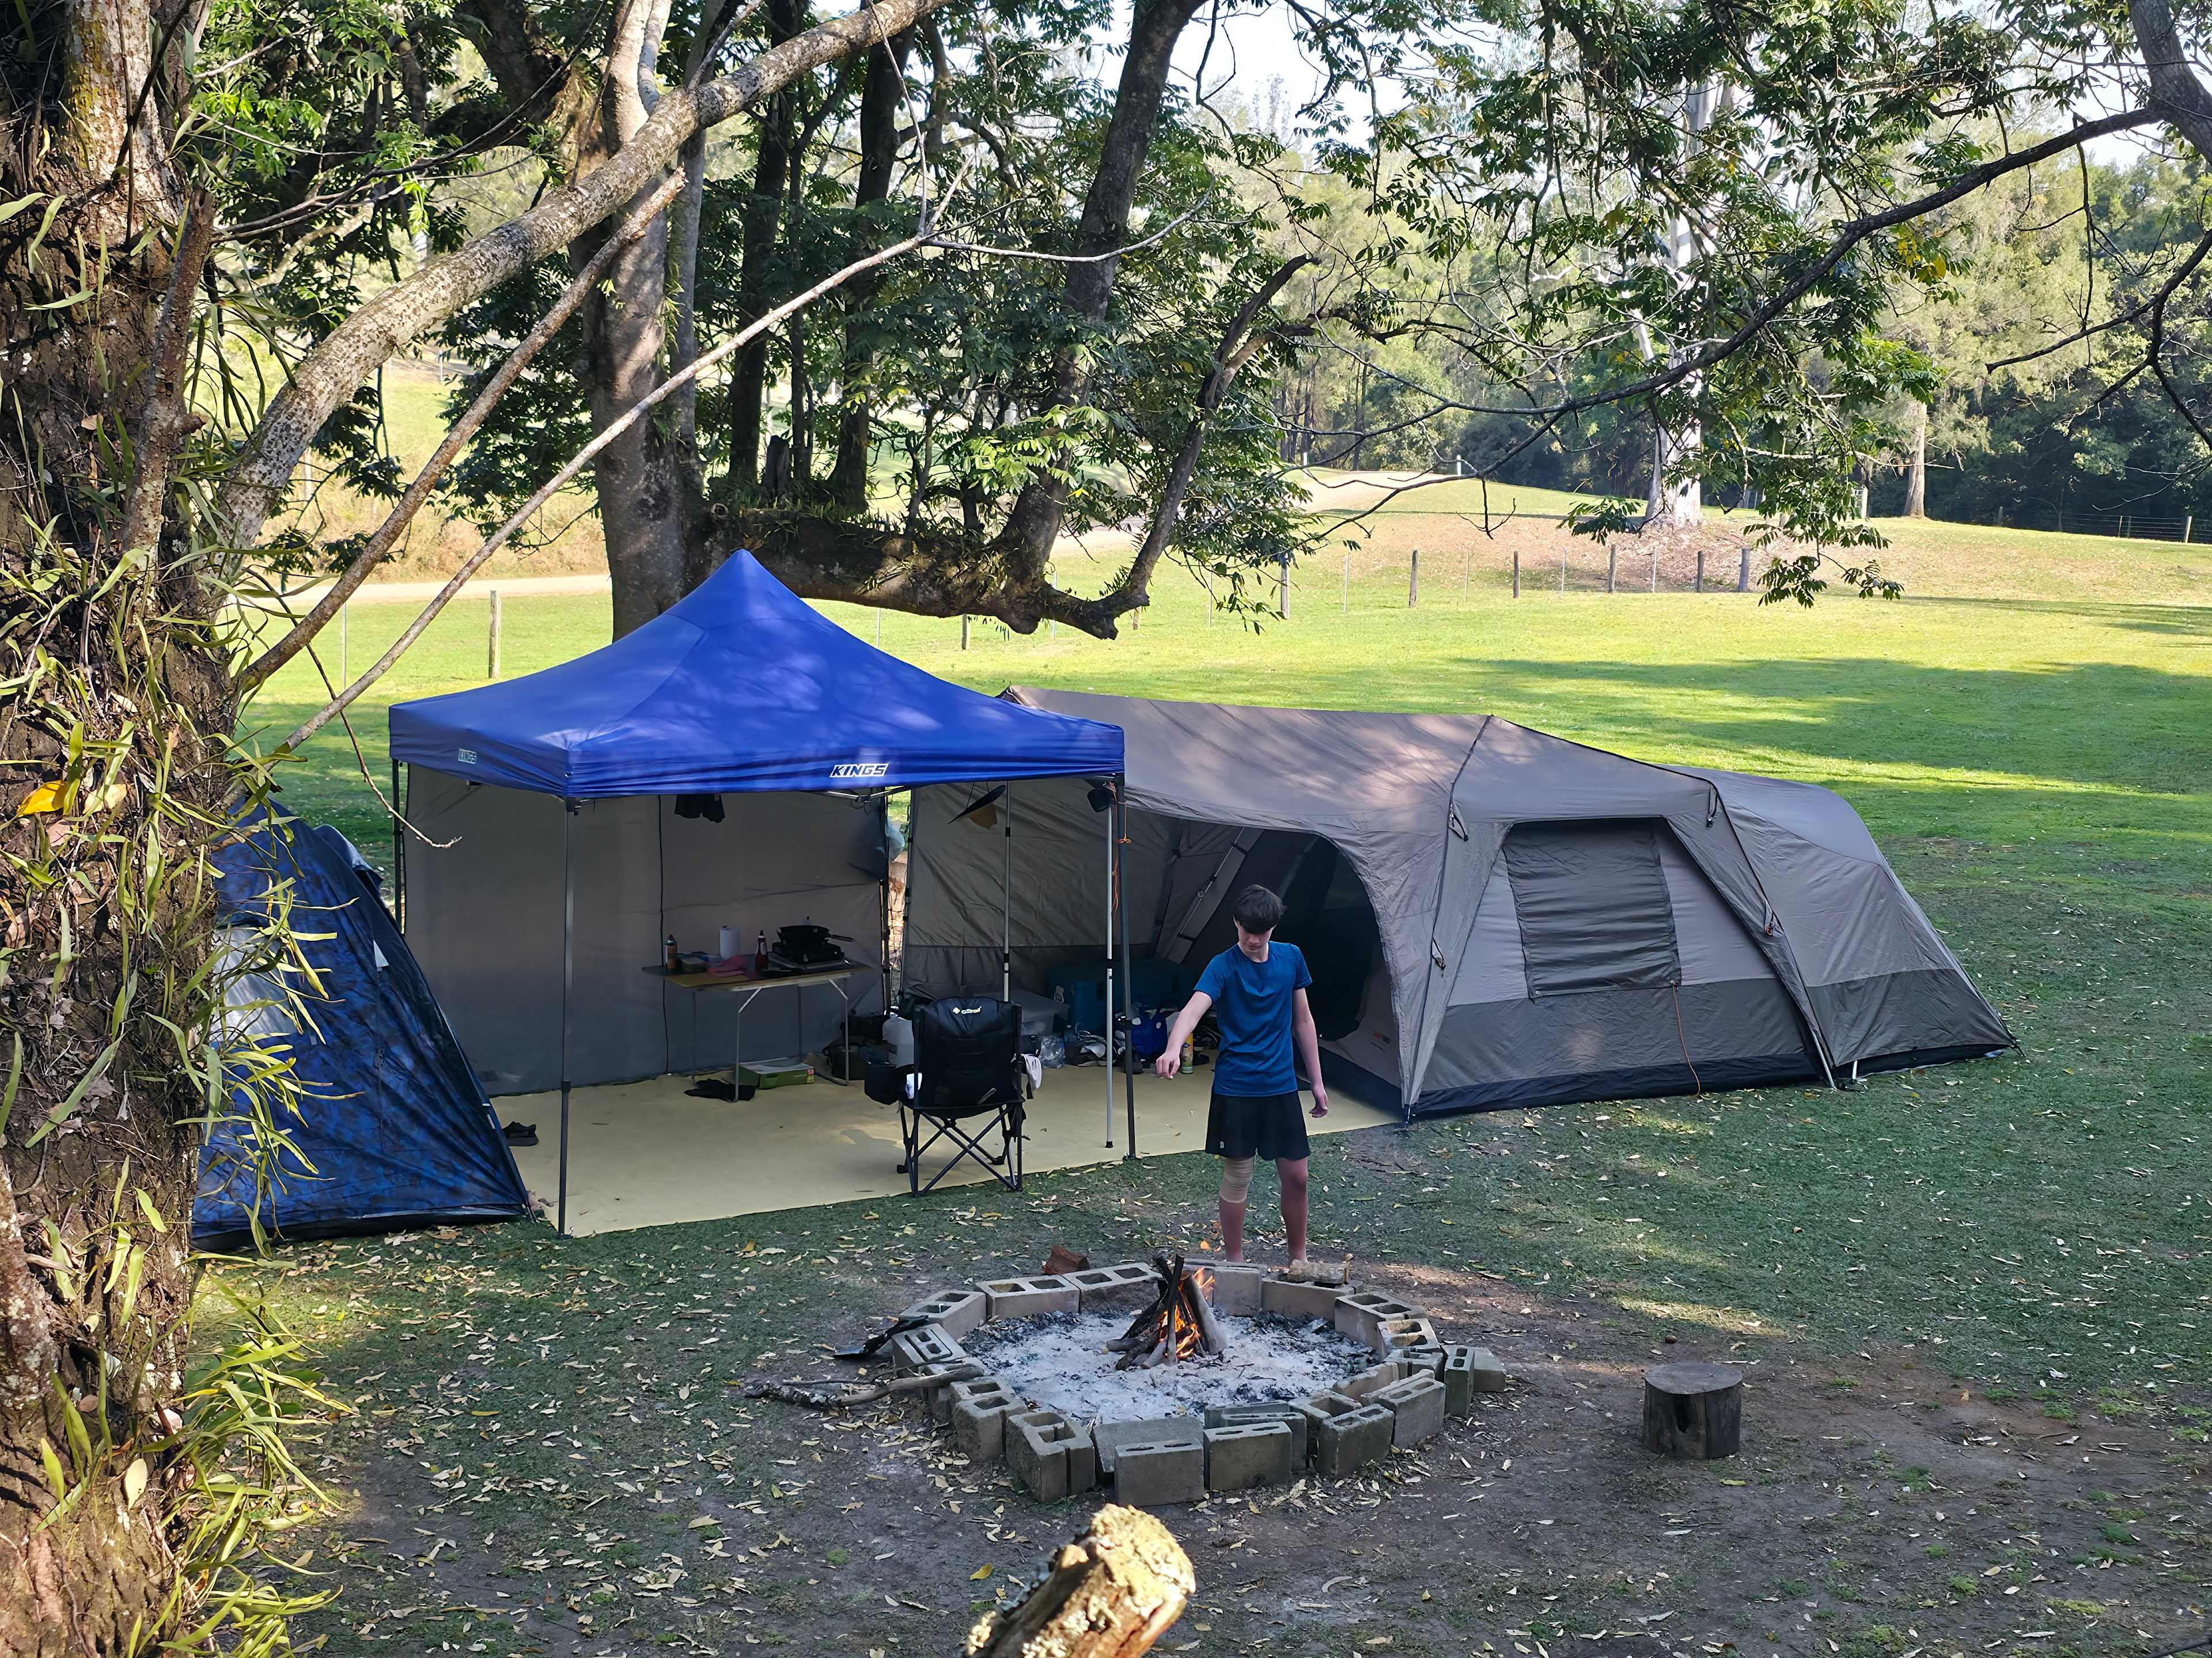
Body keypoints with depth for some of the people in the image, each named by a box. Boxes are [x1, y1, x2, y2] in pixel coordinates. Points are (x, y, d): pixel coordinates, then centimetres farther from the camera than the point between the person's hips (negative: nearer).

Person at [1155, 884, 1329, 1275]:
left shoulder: (1291, 957, 3)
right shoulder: (1224, 966, -12)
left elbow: (1303, 1020, 11)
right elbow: (1194, 1008, -30)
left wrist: (1317, 1081, 12)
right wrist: (1173, 1049, -50)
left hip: (1282, 1085, 4)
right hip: (1236, 1087, -4)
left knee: (1295, 1175, 8)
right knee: (1237, 1177, 3)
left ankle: (1298, 1257, 26)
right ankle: (1234, 1263, 18)